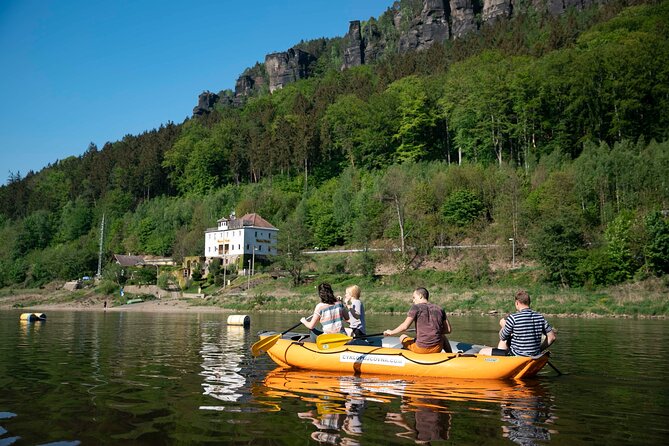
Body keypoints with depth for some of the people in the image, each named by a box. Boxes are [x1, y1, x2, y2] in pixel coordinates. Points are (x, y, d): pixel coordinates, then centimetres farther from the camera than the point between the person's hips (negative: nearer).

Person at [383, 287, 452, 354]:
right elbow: (448, 330, 7)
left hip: (421, 348, -4)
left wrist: (391, 332, 2)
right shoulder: (439, 309, 6)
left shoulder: (416, 307, -6)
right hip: (437, 349, 4)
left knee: (402, 337, 25)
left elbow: (405, 326, -14)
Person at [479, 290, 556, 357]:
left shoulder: (513, 318, -18)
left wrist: (504, 326, 15)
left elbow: (502, 337, -6)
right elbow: (552, 337, 3)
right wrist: (539, 350, 12)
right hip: (534, 356, 7)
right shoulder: (540, 317, -1)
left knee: (483, 352, 8)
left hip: (517, 357, -7)